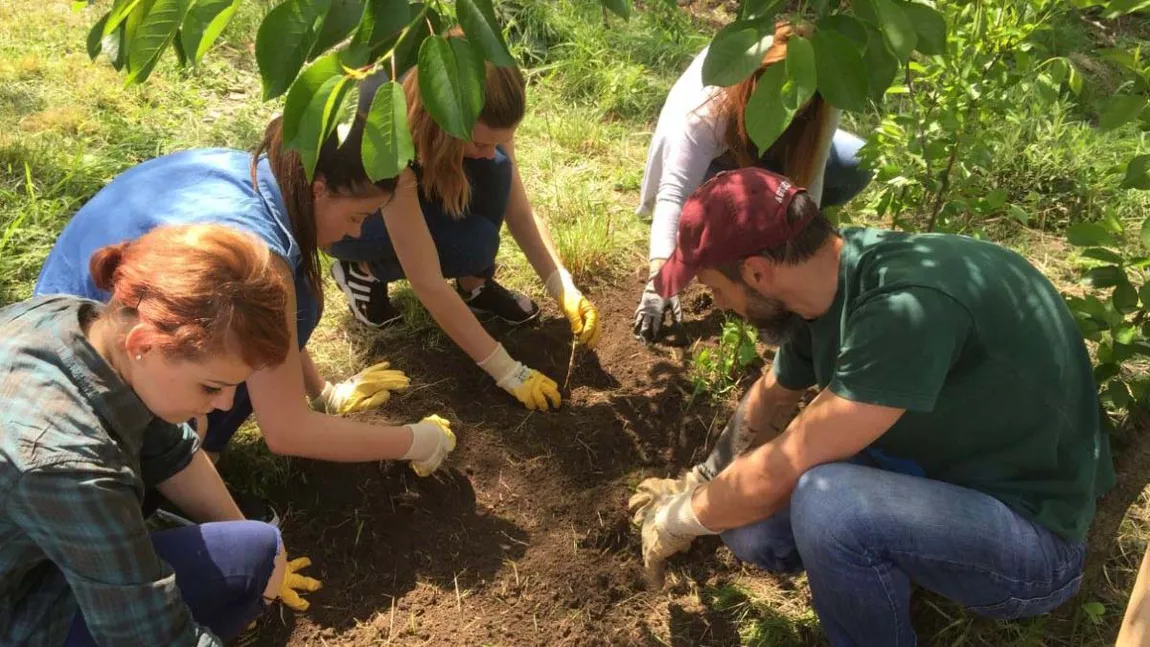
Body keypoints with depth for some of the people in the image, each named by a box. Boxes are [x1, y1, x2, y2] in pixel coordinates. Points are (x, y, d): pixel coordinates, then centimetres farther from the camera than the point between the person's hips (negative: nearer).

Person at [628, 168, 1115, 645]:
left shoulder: (910, 307, -34)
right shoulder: (826, 286, -6)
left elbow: (779, 471, -29)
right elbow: (772, 395, 14)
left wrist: (677, 520, -11)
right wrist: (704, 489, 24)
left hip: (1030, 534, -7)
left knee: (825, 503, -33)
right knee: (749, 522, -5)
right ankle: (891, 574, 19)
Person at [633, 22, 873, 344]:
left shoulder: (821, 103, -31)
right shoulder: (708, 107, -40)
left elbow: (809, 178, -32)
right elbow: (674, 192, -47)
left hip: (778, 153, 3)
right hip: (715, 158, -3)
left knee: (857, 165, -21)